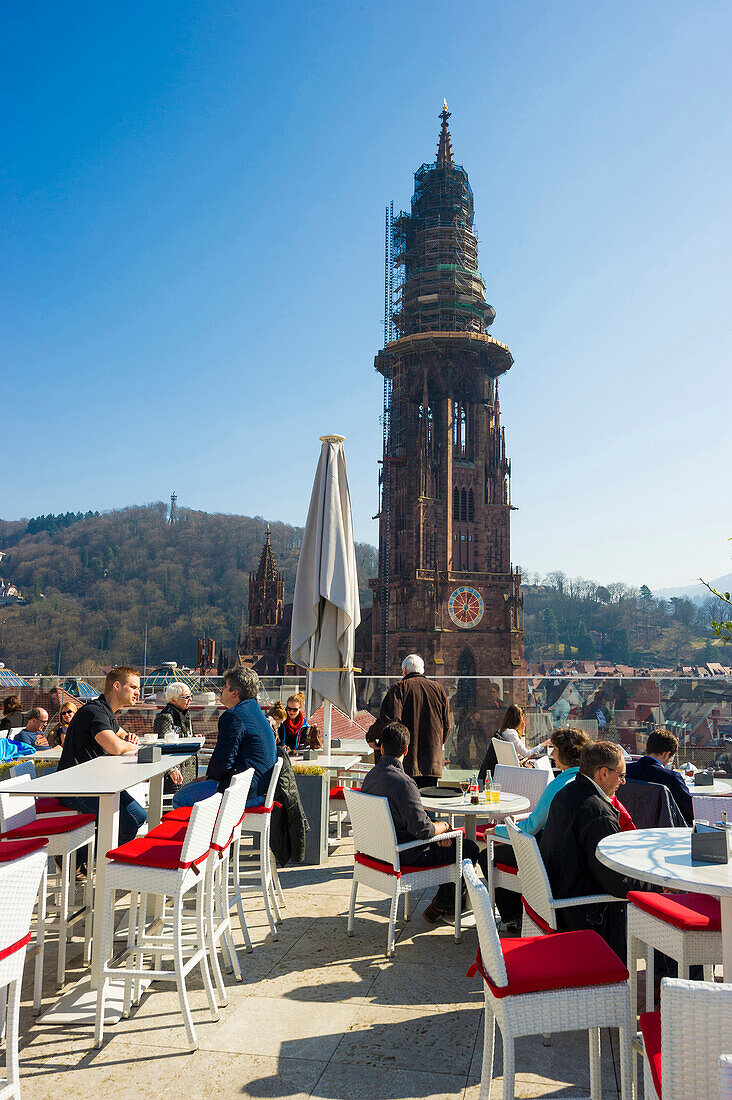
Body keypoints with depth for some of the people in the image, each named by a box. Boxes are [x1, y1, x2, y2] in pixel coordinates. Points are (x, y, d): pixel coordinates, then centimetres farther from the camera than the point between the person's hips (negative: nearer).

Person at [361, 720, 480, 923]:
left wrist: (435, 829, 4)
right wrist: (442, 826, -6)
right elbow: (422, 829, -28)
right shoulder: (402, 782, -28)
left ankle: (449, 905, 32)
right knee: (470, 848, 4)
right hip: (406, 857, -9)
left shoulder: (370, 775, 0)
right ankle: (441, 906, 17)